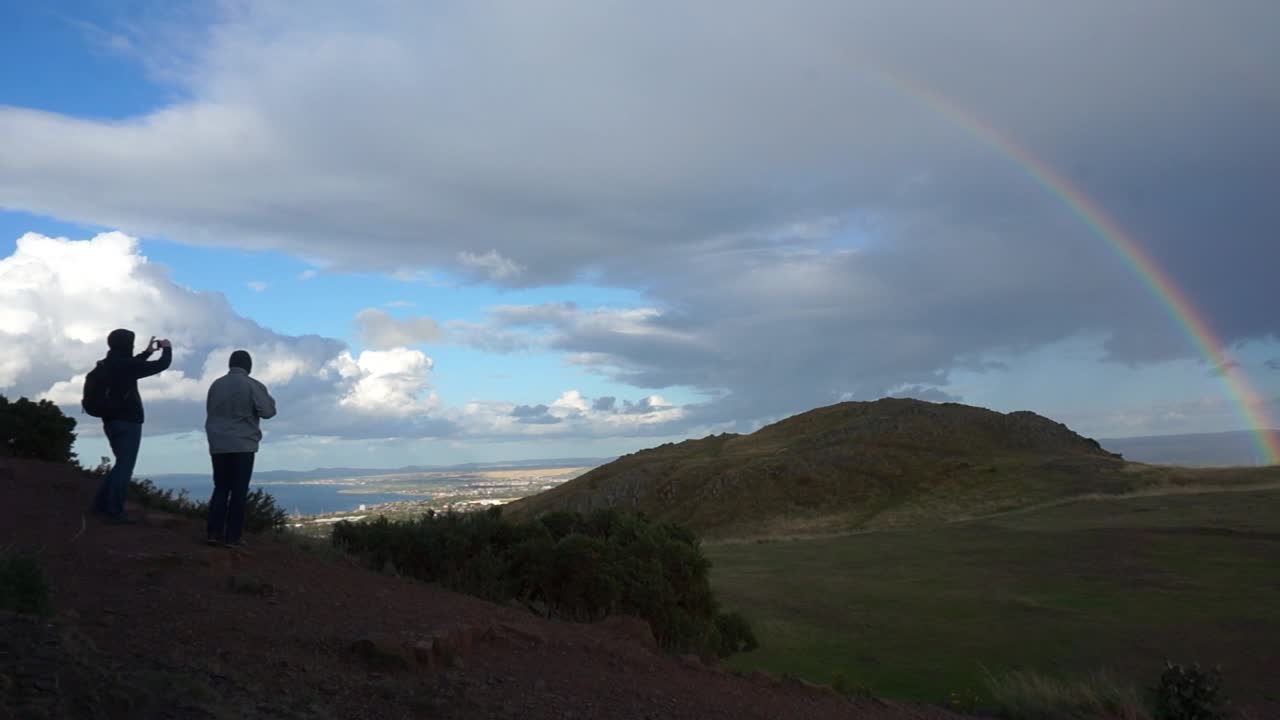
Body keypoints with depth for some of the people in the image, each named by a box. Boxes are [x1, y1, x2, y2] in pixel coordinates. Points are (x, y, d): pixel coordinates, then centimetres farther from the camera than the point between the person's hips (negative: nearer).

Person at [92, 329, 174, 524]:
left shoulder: (108, 364, 9)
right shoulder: (123, 365, -16)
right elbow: (161, 365, -13)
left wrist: (148, 352, 30)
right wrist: (167, 349, 5)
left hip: (112, 421, 9)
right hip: (127, 423, -9)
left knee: (122, 463, 20)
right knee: (125, 466, -5)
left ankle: (101, 503, 21)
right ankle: (115, 511, -5)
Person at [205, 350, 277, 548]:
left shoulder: (216, 385, 8)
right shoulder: (252, 385, -6)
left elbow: (211, 411, 16)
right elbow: (268, 411, -7)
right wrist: (268, 398, 12)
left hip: (218, 446, 5)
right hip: (243, 446, -5)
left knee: (221, 488, 12)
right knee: (239, 491, -1)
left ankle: (214, 532, 6)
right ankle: (233, 536, -3)